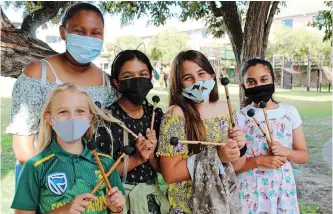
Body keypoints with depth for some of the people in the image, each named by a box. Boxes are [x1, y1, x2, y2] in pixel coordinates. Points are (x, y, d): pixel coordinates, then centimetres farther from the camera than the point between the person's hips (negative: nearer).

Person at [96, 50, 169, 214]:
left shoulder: (156, 114, -1)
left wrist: (151, 154, -16)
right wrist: (137, 159, -21)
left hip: (152, 193, 4)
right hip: (120, 195, -4)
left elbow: (162, 168, 3)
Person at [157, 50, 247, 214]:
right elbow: (169, 174, -19)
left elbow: (235, 165, 5)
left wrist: (239, 147, -15)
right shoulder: (177, 114, -17)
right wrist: (215, 157, -24)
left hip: (227, 200, 5)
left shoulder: (225, 109, -3)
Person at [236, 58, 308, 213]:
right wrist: (258, 160, -21)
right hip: (251, 190, -2)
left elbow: (303, 156, 5)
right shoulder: (239, 118, -9)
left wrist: (286, 152, -14)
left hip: (284, 188, 3)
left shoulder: (290, 112, -1)